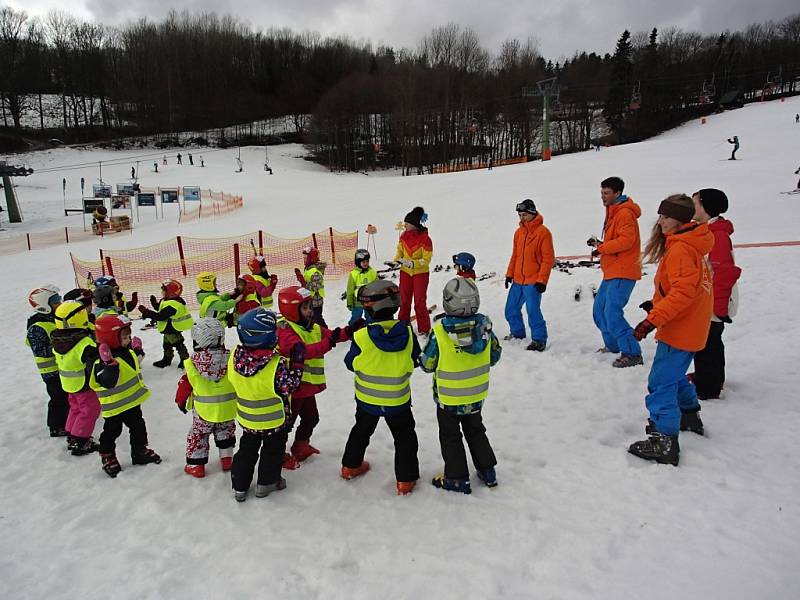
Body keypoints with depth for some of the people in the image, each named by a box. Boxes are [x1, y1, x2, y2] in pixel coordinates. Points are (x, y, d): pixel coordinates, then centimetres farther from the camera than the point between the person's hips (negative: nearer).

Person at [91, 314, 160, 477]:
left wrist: (138, 351, 14)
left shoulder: (127, 351, 1)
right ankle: (107, 456, 32)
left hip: (132, 401, 8)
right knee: (112, 431, 11)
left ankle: (140, 451, 36)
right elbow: (108, 382, -37)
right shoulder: (103, 361, -27)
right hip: (115, 406, -8)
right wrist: (110, 363, -47)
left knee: (138, 427, 19)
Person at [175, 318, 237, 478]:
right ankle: (226, 459, 30)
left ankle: (196, 466, 22)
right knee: (226, 433, 23)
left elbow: (184, 385, -5)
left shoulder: (193, 363, -17)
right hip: (227, 409, 2)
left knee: (198, 435, 16)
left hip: (204, 411, -2)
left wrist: (180, 401, 13)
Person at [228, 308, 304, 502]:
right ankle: (266, 482, 33)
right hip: (274, 420, -4)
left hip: (247, 418, 4)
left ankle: (239, 486, 31)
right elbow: (289, 386, -20)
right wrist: (297, 361, -17)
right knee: (273, 449, 21)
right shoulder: (276, 364, -32)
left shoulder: (235, 357, -17)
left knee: (247, 449, 23)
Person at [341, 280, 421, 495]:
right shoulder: (407, 334, -17)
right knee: (404, 437, 16)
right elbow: (414, 362, -2)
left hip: (367, 398, 1)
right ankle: (406, 479, 18)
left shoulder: (362, 336, -22)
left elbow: (351, 363, -7)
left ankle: (350, 466, 40)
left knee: (361, 431, 25)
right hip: (398, 399, -1)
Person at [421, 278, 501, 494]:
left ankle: (458, 479, 22)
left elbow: (427, 364, -14)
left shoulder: (440, 332, -26)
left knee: (450, 436, 14)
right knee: (476, 430, 24)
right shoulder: (485, 325, -14)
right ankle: (487, 471, 33)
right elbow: (494, 355, 0)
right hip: (476, 395, 4)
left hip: (449, 397, -4)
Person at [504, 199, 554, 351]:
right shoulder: (519, 232, 12)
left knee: (533, 311, -12)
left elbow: (548, 259, -11)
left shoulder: (543, 232, -9)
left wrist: (542, 280, -16)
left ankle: (539, 340, 1)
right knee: (511, 310, 12)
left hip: (533, 281, -7)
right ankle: (517, 333, 32)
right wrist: (509, 274, 13)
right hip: (518, 280, 7)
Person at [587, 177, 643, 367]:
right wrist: (600, 245, 4)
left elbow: (626, 240, -24)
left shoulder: (625, 213, -12)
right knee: (599, 309, 16)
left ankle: (632, 353, -9)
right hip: (612, 272, 10)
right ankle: (613, 345, 29)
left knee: (612, 313, -16)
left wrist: (601, 248, -15)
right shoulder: (613, 212, 18)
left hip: (622, 274, -10)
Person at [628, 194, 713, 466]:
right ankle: (690, 416, 43)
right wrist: (657, 304, 17)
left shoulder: (680, 248, -19)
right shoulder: (692, 245, 13)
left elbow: (683, 292, -28)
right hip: (690, 328, 11)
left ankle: (665, 441, -7)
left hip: (679, 331, -11)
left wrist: (653, 319, -29)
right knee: (674, 375, 26)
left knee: (661, 383, -9)